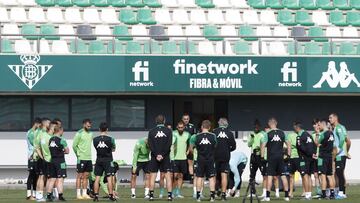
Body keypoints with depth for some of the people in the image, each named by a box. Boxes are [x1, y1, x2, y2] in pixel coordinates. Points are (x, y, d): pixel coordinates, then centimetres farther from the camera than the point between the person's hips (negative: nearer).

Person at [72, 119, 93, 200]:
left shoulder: (90, 133, 12)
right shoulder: (79, 133, -9)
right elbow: (74, 145, -9)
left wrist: (89, 154, 14)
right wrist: (78, 154, -5)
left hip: (89, 158, 6)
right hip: (81, 158, -6)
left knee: (86, 176, 8)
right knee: (80, 176, -2)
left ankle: (84, 194, 12)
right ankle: (78, 194, 1)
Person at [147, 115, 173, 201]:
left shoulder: (151, 131, 3)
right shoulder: (168, 131, 2)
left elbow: (150, 145, -4)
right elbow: (169, 144, -7)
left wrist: (157, 155, -7)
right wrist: (162, 154, -9)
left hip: (154, 157, 0)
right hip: (165, 157, 0)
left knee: (152, 176, 4)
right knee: (168, 175, 2)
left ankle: (151, 195, 0)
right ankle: (169, 195, -4)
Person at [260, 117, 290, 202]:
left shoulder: (268, 134, -5)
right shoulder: (282, 133, 6)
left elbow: (263, 146, -12)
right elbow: (289, 145, 8)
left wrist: (262, 157, -6)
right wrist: (288, 155, 14)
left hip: (271, 158, -3)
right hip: (280, 157, 3)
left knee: (269, 176, -1)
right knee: (283, 176, 7)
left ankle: (267, 196, -4)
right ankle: (287, 196, 8)